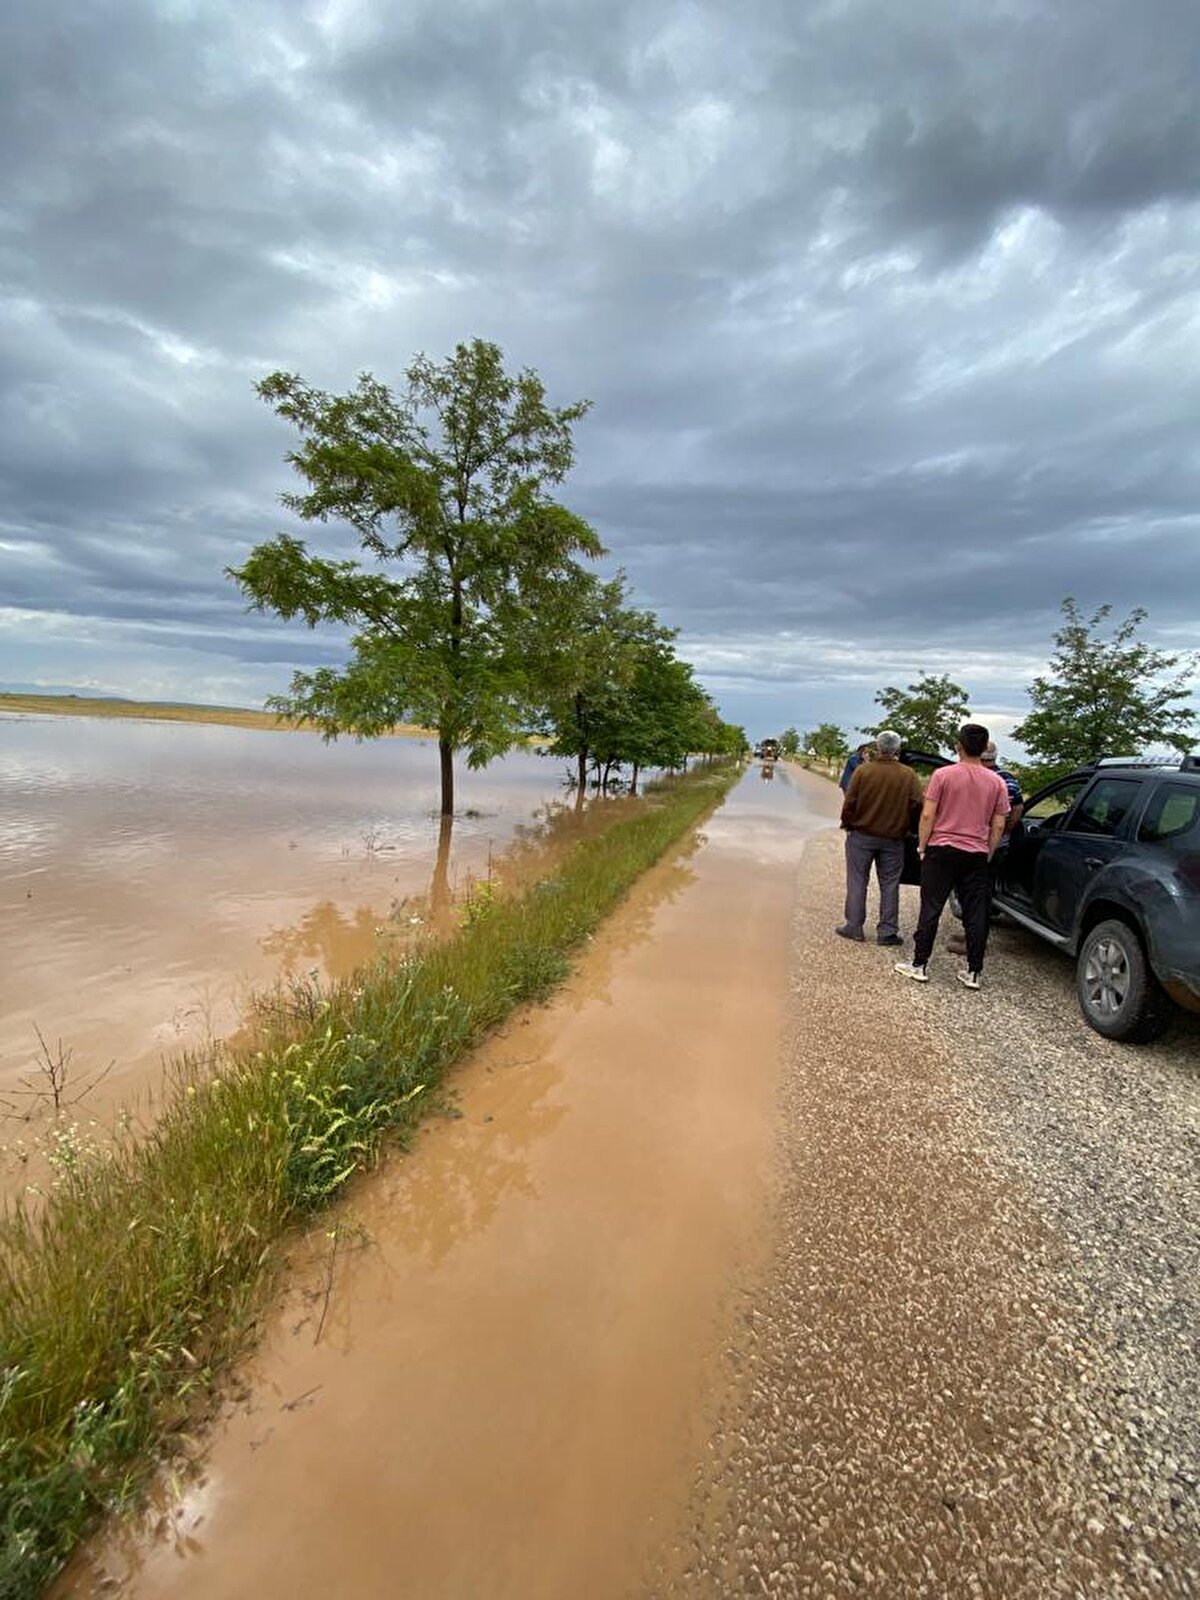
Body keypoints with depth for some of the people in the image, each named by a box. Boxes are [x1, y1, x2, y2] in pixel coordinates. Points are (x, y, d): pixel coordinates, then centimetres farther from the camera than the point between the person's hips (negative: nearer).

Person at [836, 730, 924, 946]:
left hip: (861, 836, -1)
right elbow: (916, 806, -7)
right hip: (893, 839, 1)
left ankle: (854, 926, 12)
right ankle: (887, 931, 12)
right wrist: (903, 827, 9)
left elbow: (849, 803, -11)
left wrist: (848, 825, 5)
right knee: (889, 885, 10)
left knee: (857, 881, 8)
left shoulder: (863, 770, -11)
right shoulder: (909, 775, -7)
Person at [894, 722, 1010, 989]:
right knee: (976, 914, 8)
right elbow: (998, 826, 4)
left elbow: (927, 815, -9)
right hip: (977, 855, 3)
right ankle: (974, 972, 13)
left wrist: (922, 846, 1)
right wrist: (988, 853, 15)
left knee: (931, 908, 4)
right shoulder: (996, 782, 2)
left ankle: (919, 965, 9)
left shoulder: (943, 775, -8)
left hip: (942, 850, -2)